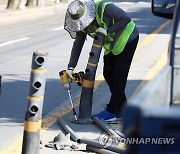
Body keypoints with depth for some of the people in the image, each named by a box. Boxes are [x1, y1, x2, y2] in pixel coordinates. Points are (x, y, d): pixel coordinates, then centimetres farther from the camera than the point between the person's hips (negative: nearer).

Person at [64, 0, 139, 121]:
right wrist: (71, 67, -11)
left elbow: (126, 18, -31)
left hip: (127, 39, -8)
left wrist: (108, 31, -34)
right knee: (108, 74, 5)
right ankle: (122, 108, 17)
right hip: (111, 45, 8)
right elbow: (77, 45, -5)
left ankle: (112, 111, -5)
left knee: (119, 75, -8)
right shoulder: (81, 23, -8)